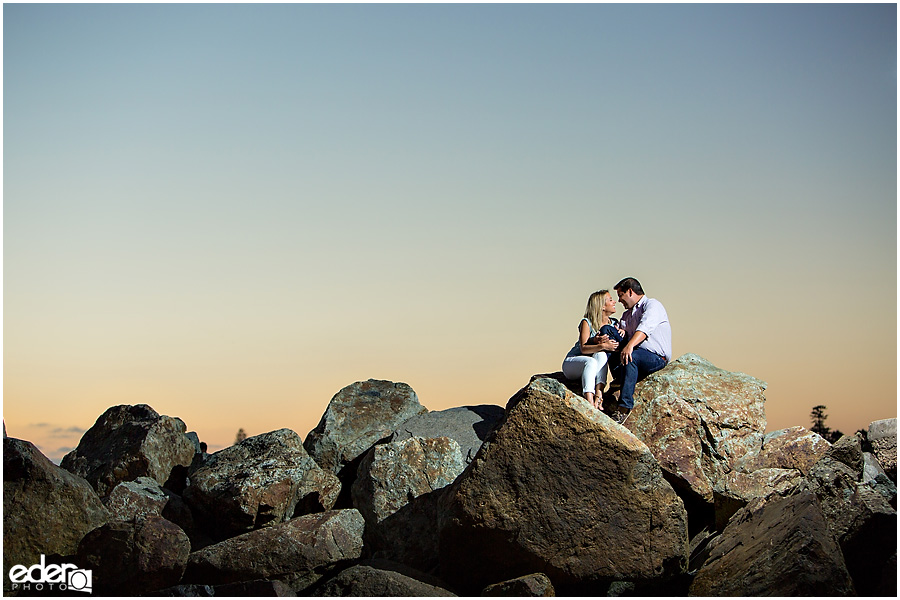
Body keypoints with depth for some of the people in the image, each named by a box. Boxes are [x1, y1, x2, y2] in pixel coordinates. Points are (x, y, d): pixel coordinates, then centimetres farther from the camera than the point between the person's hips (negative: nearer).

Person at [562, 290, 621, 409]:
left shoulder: (614, 324, 4)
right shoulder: (586, 323, -12)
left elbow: (615, 346, -5)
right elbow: (583, 348, -22)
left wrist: (598, 341, -24)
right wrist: (602, 346, -39)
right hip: (572, 363, -4)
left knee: (602, 355, -30)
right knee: (591, 362, -37)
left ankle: (598, 396, -43)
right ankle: (590, 402, -53)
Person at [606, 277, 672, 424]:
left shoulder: (652, 305, -1)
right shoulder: (627, 314, 25)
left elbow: (645, 327, -22)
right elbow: (623, 336, 11)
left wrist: (630, 346, -39)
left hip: (657, 357, -7)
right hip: (637, 353, 7)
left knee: (630, 357, -39)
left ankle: (625, 406, -43)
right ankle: (619, 378, -17)